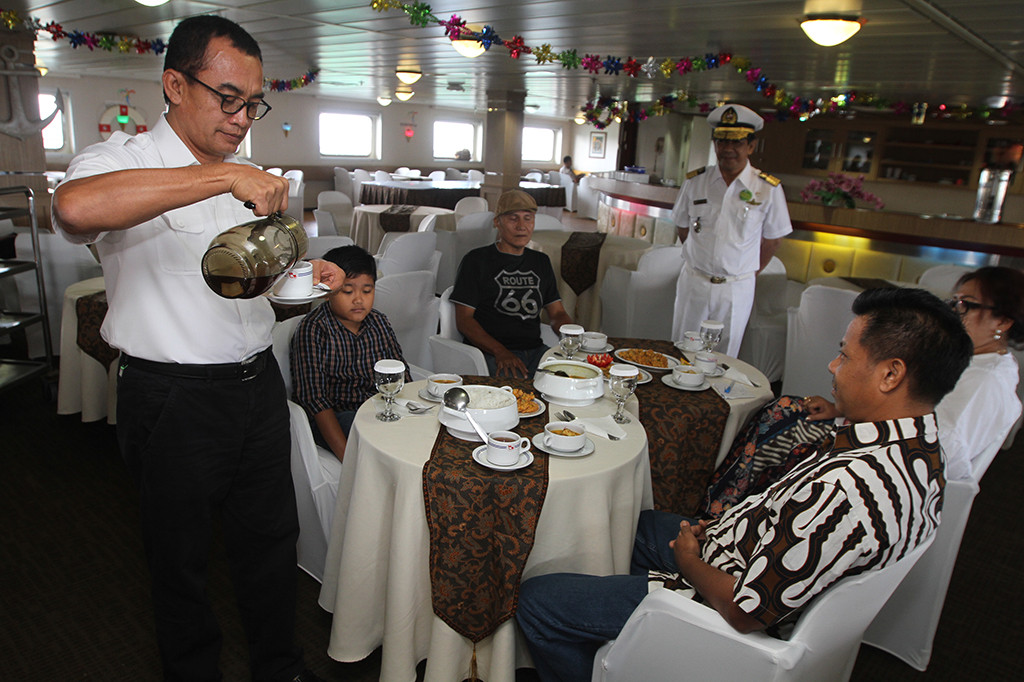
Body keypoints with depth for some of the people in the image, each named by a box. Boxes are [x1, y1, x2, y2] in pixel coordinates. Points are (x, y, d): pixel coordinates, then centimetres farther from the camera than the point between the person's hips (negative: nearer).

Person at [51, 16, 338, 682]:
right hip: (175, 400, -6)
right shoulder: (124, 161, -10)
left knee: (272, 537, 18)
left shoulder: (244, 175, 11)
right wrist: (226, 176, -34)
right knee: (182, 558, 14)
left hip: (258, 385, 6)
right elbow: (75, 208, -35)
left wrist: (304, 274, -1)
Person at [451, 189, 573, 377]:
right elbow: (463, 319, -3)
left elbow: (557, 313, 21)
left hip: (535, 350, 6)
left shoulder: (541, 262, 21)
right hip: (491, 353, -6)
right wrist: (500, 352, -18)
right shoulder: (476, 261, 4)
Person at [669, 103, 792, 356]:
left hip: (736, 289, -1)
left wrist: (748, 271, 8)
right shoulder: (695, 181, 1)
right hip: (693, 281, 2)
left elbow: (772, 239, 5)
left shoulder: (768, 189, -4)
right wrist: (701, 260, 12)